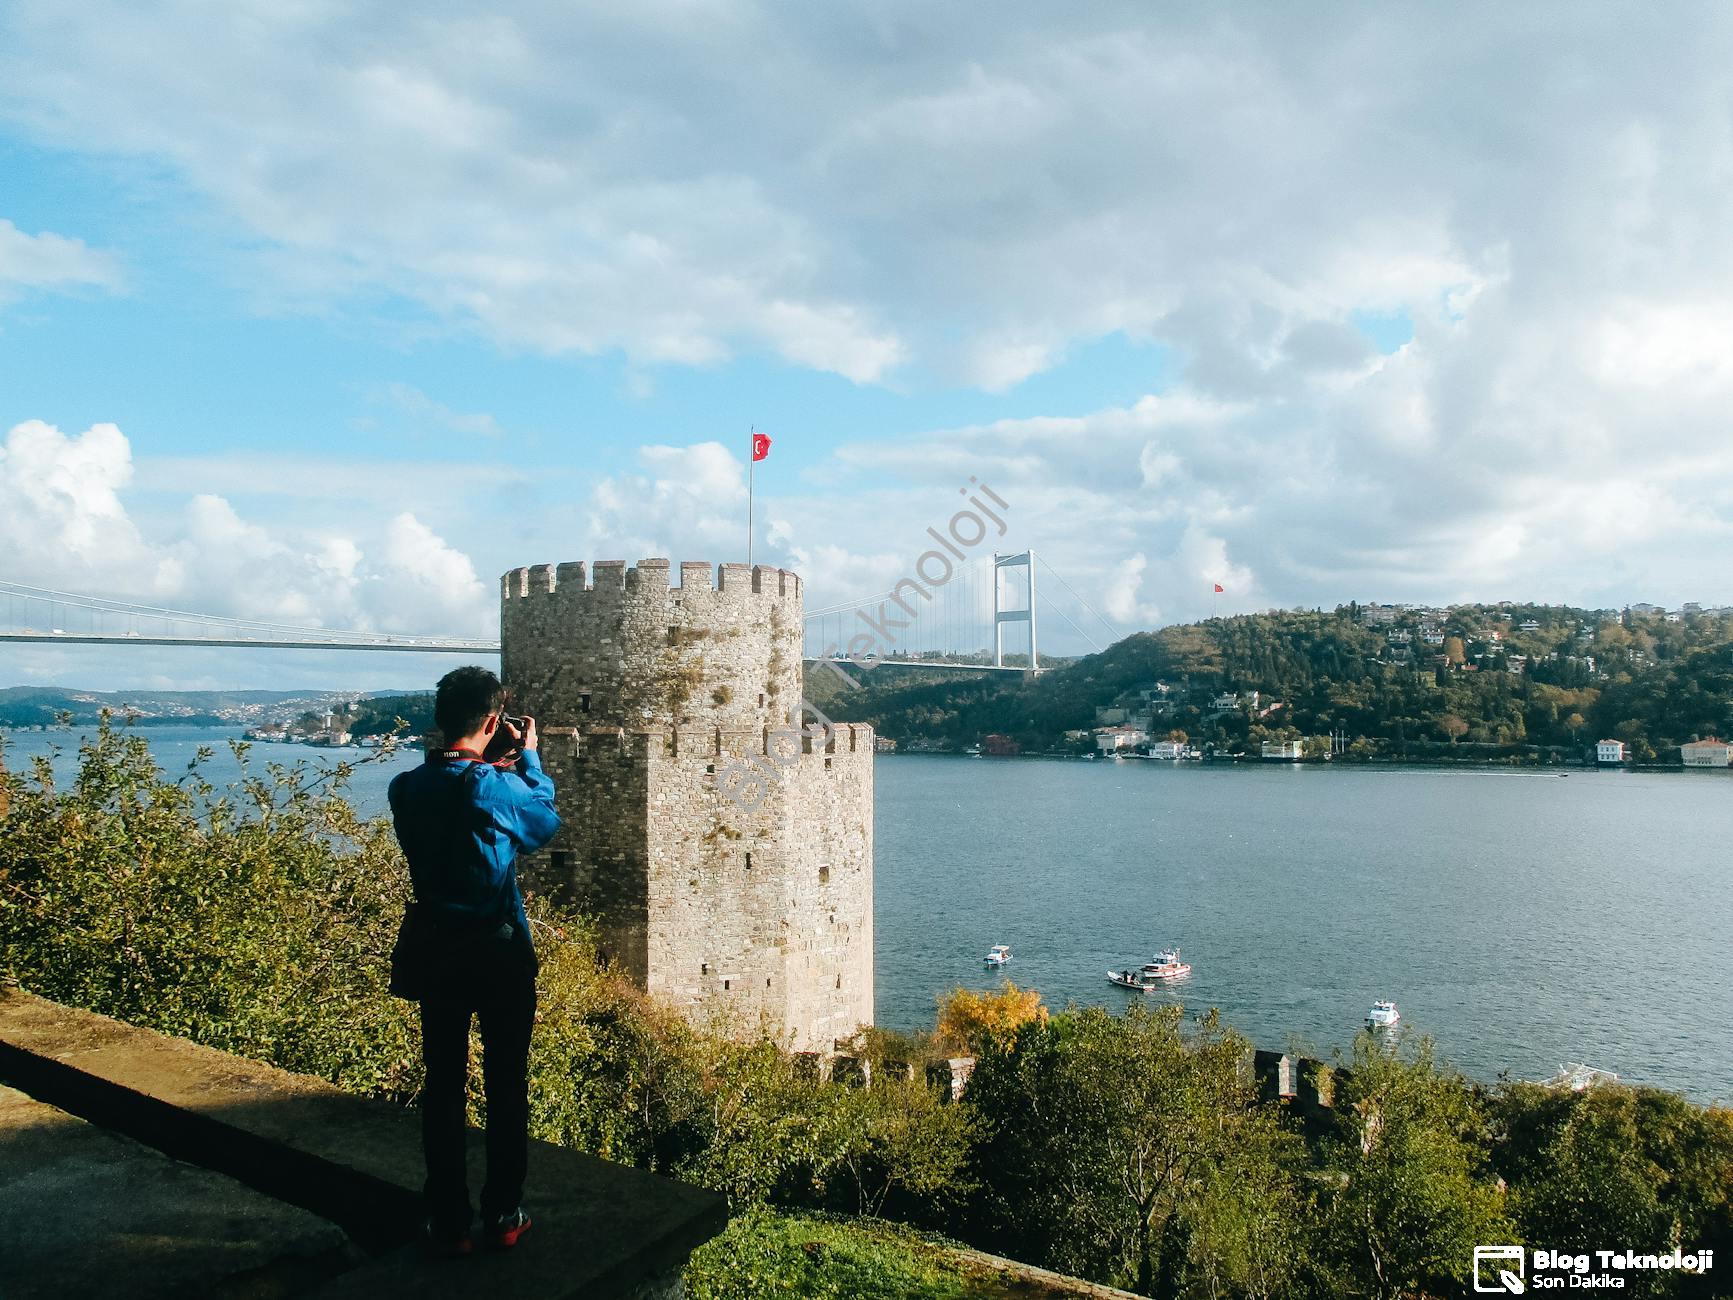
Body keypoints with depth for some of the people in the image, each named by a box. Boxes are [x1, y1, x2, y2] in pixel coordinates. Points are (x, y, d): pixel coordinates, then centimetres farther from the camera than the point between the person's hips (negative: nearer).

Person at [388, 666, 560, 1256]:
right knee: (506, 1085, 10)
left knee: (443, 1085, 11)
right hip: (500, 952, -4)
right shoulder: (497, 786, -17)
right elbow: (546, 824, 2)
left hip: (438, 951, 4)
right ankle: (502, 1216, 20)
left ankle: (448, 1223, 19)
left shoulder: (405, 788, -4)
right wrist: (529, 757, 9)